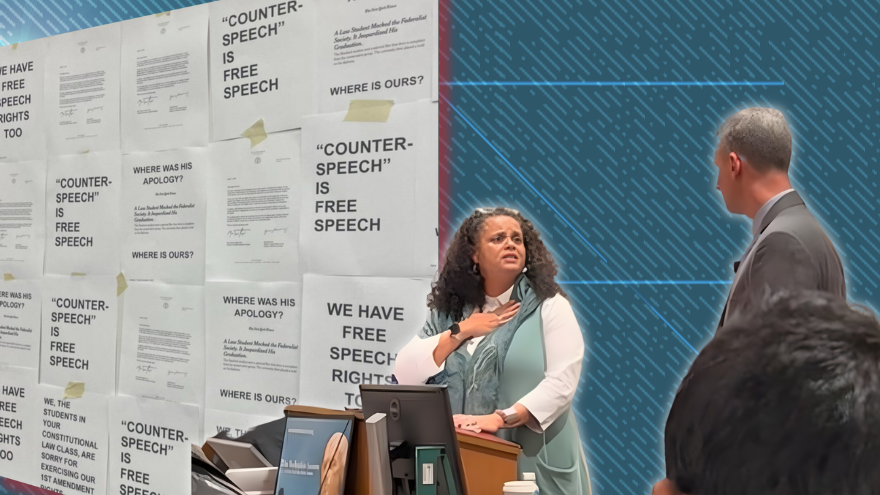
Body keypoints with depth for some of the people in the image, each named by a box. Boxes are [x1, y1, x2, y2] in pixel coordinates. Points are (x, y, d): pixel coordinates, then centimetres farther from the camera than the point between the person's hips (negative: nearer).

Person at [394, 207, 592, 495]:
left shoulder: (549, 306, -2)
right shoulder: (449, 311, 8)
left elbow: (562, 381, -13)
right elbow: (405, 375, 0)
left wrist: (501, 418, -23)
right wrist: (460, 332, -7)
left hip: (534, 462, -3)